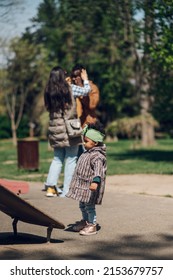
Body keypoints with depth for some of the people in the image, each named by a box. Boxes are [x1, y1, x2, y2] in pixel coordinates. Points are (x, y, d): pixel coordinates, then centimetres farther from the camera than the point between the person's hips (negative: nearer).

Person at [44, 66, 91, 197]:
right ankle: (66, 191, 3)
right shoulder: (70, 88, -7)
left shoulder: (48, 91, 4)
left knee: (57, 159, 14)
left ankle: (50, 187, 4)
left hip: (54, 129, 5)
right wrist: (85, 79, 26)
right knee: (71, 159, 3)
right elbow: (86, 90, 4)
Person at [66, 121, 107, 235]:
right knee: (82, 205, 21)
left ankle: (92, 225, 9)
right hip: (82, 184, 10)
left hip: (90, 186, -10)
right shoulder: (87, 152, 10)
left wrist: (95, 182, -47)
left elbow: (98, 170, -34)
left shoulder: (97, 156, -22)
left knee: (89, 206, -2)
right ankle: (85, 221, 38)